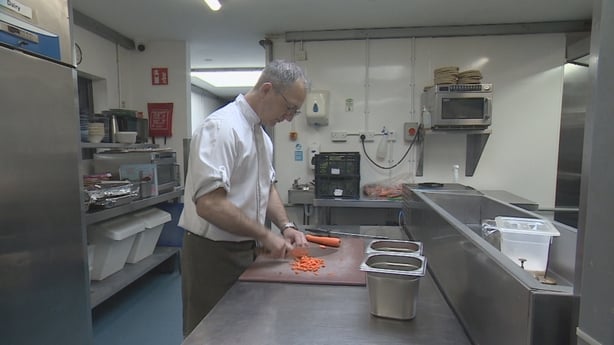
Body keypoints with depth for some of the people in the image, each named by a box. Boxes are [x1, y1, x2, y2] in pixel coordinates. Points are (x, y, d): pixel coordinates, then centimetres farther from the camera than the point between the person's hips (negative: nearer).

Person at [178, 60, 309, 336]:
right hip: (213, 254, -9)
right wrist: (265, 235, -22)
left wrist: (286, 226, 1)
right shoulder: (222, 127, -22)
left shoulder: (261, 134, 8)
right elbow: (209, 204, -30)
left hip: (244, 251, 9)